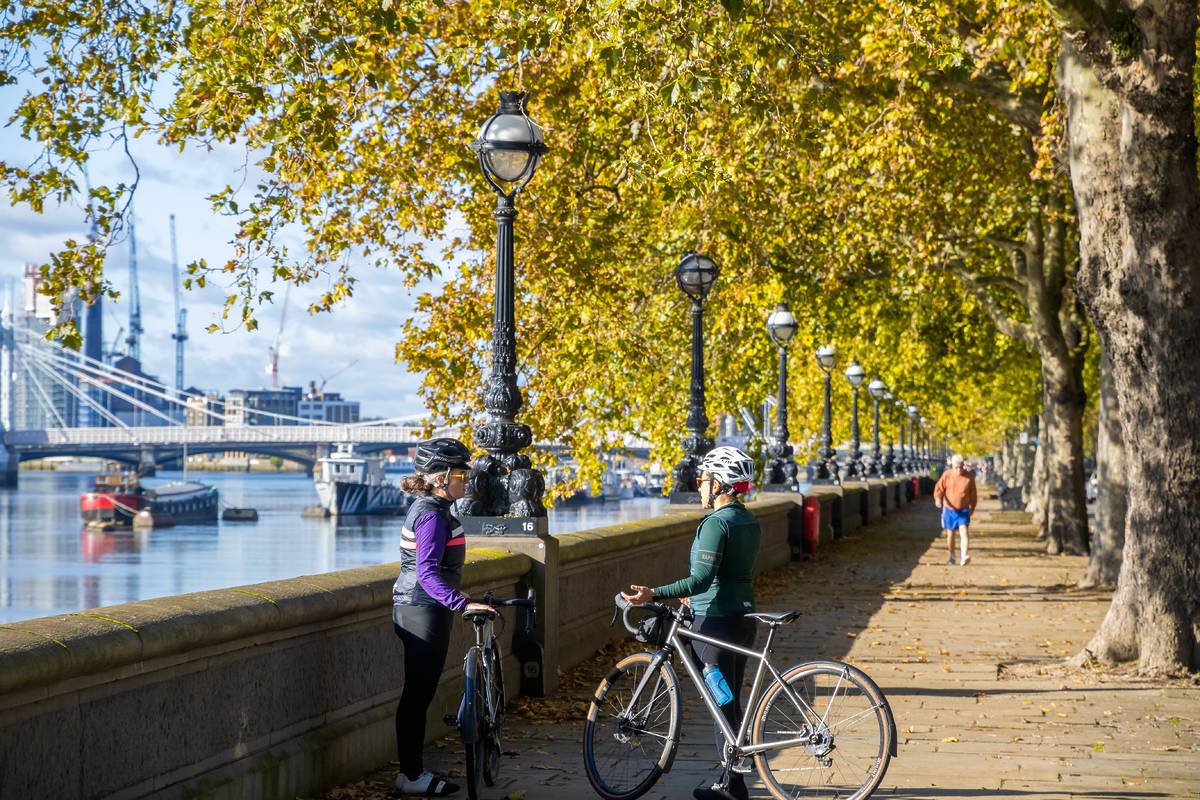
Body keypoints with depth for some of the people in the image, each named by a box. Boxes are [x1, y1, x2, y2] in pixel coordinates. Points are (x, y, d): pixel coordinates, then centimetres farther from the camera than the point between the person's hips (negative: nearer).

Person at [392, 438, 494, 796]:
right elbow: (427, 573, -27)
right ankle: (411, 776, 3)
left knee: (418, 694, 14)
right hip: (425, 610, -10)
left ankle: (412, 769, 21)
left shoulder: (426, 508, 13)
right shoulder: (432, 515, -18)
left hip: (414, 608, 10)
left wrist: (456, 601, 35)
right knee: (418, 695, -3)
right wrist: (462, 604, -36)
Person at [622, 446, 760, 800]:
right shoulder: (748, 520, 11)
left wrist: (653, 594, -29)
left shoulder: (715, 523, -17)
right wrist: (698, 596, 33)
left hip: (716, 622, -9)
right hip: (743, 617, 9)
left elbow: (701, 578, -25)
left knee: (723, 704, -2)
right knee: (731, 702, 15)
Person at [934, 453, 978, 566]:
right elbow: (939, 488, -2)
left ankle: (964, 556, -26)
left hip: (964, 510, -1)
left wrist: (972, 507, 10)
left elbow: (973, 493, 5)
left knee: (964, 531, -18)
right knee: (950, 534, 12)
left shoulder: (969, 476, -6)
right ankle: (952, 555, 30)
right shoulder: (947, 475, -7)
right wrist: (938, 499, -21)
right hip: (949, 510, 1)